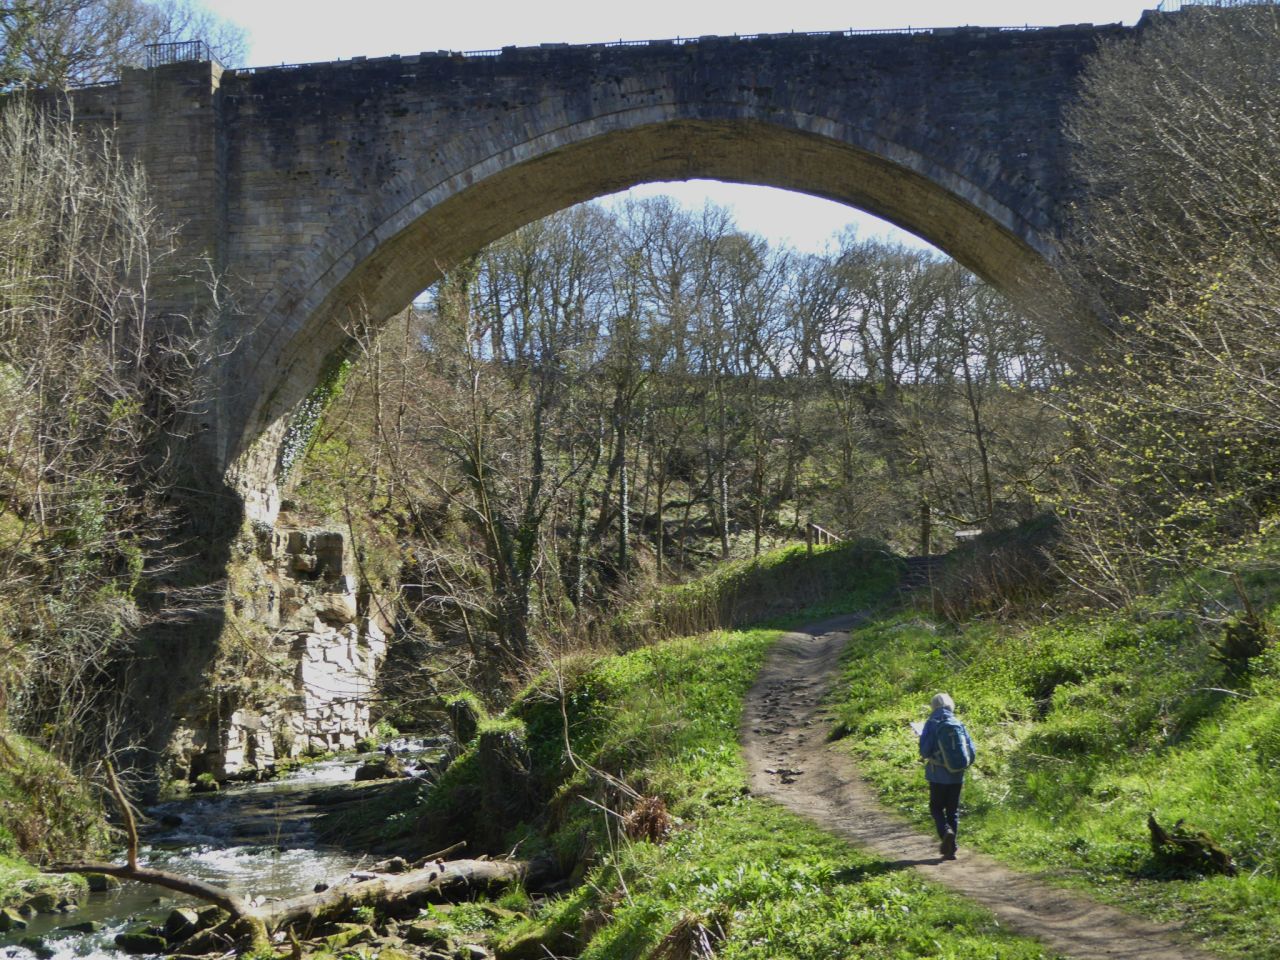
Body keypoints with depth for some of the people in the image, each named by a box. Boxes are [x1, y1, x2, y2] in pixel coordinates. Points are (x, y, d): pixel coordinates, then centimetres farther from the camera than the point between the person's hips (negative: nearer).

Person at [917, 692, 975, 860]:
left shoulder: (932, 724, -7)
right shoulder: (959, 725, 2)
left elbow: (925, 751, -12)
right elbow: (971, 752, 2)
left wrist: (926, 757, 10)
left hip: (938, 775, -3)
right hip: (957, 776, 3)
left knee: (936, 808, 11)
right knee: (953, 811, 12)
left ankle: (946, 832, -17)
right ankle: (950, 849, 11)